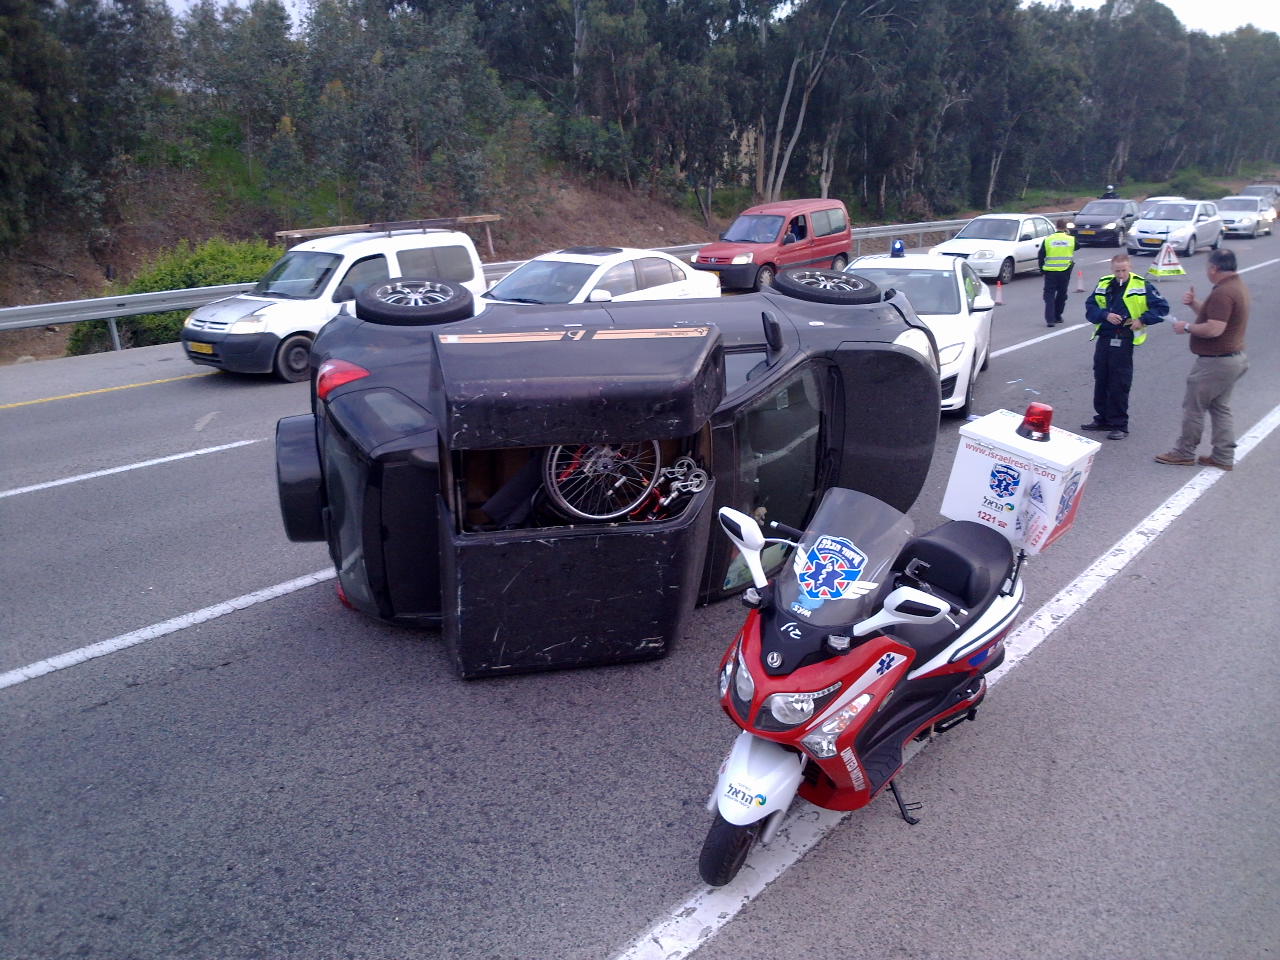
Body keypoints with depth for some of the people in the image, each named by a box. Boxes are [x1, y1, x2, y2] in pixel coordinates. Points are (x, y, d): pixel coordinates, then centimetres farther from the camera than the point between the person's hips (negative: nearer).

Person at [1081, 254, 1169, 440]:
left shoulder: (1141, 285, -2)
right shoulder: (1103, 284, 10)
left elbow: (1162, 307, 0)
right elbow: (1090, 307, 7)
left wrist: (1142, 320, -11)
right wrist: (1105, 315, -10)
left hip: (1123, 341, -5)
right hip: (1103, 338, 5)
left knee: (1119, 384, -3)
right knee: (1101, 381, 11)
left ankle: (1119, 425, 5)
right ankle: (1102, 419, 24)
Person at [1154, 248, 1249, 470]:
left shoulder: (1222, 293, -23)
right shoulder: (1237, 286, 12)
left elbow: (1214, 329, -29)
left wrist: (1187, 327, -15)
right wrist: (1194, 303, 2)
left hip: (1215, 362, -10)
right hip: (1233, 358, 10)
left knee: (1193, 407, 1)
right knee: (1220, 408, 15)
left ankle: (1184, 453, 12)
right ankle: (1224, 457, 19)